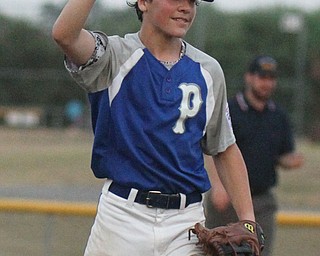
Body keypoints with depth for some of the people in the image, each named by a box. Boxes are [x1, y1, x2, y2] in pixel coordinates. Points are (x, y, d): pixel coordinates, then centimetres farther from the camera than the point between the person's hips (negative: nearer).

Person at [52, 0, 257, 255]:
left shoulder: (208, 71, 11)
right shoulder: (115, 55, 0)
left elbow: (225, 150, 16)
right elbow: (64, 34, -22)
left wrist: (248, 221, 5)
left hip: (187, 222, 3)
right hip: (122, 214, -3)